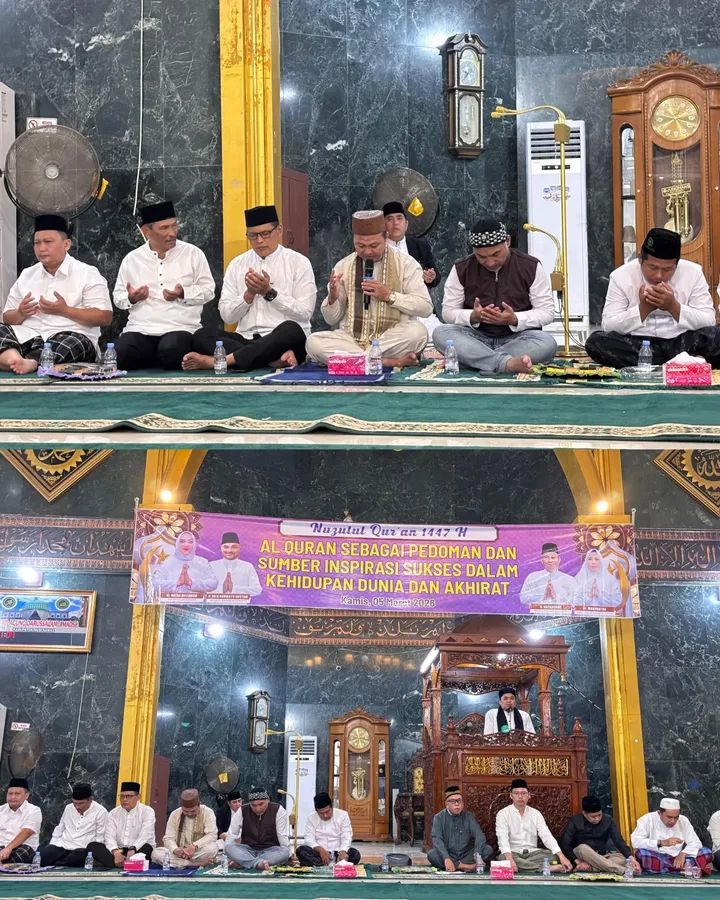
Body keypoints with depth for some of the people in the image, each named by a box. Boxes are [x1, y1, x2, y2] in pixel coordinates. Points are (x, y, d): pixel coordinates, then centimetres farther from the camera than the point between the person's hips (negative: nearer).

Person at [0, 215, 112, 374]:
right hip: (27, 336, 4)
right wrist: (21, 313, -5)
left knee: (72, 343, -38)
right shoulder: (27, 275, 20)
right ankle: (14, 358, -53)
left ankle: (31, 362, -58)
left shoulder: (87, 273, 6)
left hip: (72, 335, -3)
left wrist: (64, 311, -11)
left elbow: (105, 317, -3)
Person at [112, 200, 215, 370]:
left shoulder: (193, 254, 8)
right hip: (140, 329, 2)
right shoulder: (131, 259, 13)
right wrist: (131, 298, -6)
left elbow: (208, 290, 6)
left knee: (171, 350, -36)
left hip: (180, 328, -2)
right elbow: (118, 297, 17)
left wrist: (183, 294, -12)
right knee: (120, 354, -28)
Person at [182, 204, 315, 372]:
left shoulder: (298, 262, 5)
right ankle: (275, 358, -36)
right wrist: (249, 294, -9)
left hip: (284, 339, -3)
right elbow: (226, 314, 8)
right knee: (202, 336, -23)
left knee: (291, 329, -38)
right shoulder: (237, 265, 14)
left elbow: (305, 313, -5)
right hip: (245, 338, 3)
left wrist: (270, 293, -12)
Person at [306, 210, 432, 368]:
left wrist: (389, 296, -16)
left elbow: (426, 308, -5)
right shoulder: (343, 267, 9)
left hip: (393, 339, -2)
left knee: (417, 331, -34)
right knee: (314, 342, -27)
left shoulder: (406, 263, 3)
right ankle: (389, 362, -26)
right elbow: (332, 319, 11)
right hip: (351, 338, 2)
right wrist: (332, 298, -12)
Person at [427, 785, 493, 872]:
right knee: (432, 854, -32)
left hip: (466, 855, 2)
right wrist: (446, 858, -33)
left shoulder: (468, 817, 5)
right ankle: (465, 866, -32)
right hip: (448, 854, -2)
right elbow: (436, 839, -15)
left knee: (488, 849, -21)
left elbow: (479, 835, -7)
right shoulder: (439, 818, -1)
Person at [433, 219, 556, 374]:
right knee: (441, 333, -30)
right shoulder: (461, 269, 2)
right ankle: (507, 363, -46)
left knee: (547, 343, -33)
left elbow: (546, 312, -2)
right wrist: (473, 316, -19)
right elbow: (448, 311, 3)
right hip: (476, 337, 1)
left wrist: (514, 319, -20)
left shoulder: (532, 267, -1)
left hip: (516, 338, -1)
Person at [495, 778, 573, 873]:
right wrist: (509, 858, -38)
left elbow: (547, 836, -3)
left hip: (532, 853, 3)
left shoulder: (536, 814, 8)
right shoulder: (503, 814, -3)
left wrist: (562, 856, -20)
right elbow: (503, 839, -18)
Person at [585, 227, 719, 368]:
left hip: (681, 342, -2)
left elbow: (709, 322, -5)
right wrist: (643, 309, -18)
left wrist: (674, 307, -19)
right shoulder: (620, 276, -3)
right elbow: (608, 326, -7)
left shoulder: (693, 273, -2)